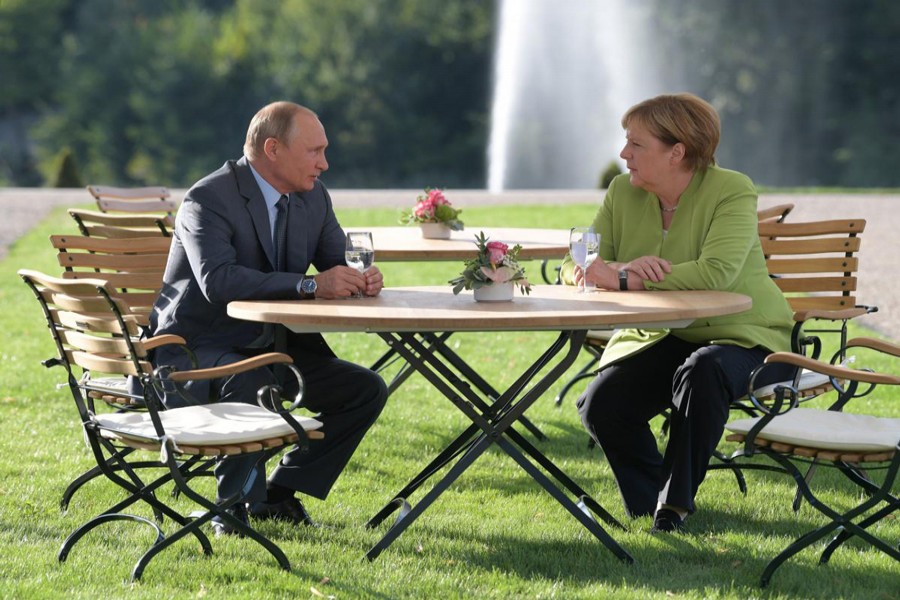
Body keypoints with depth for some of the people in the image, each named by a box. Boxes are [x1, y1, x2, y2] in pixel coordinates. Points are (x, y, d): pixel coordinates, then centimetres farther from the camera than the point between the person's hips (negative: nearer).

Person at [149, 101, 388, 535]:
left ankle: (280, 493, 5)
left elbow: (337, 266, 11)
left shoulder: (313, 197, 5)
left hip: (270, 347, 8)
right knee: (252, 384, -38)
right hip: (196, 349, -8)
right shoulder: (209, 199, -19)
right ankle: (235, 506, -17)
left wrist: (360, 279, -16)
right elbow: (218, 280, -34)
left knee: (366, 390, -3)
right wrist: (311, 285, -38)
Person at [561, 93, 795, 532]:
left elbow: (715, 273, -31)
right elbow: (576, 267, -3)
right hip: (658, 339, 5)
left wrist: (623, 279, -32)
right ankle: (647, 499, 8)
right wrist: (624, 270, -28)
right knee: (600, 405, -19)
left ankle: (676, 501, -17)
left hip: (739, 335, -5)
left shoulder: (733, 191, -15)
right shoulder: (623, 192, 2)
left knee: (702, 372, -37)